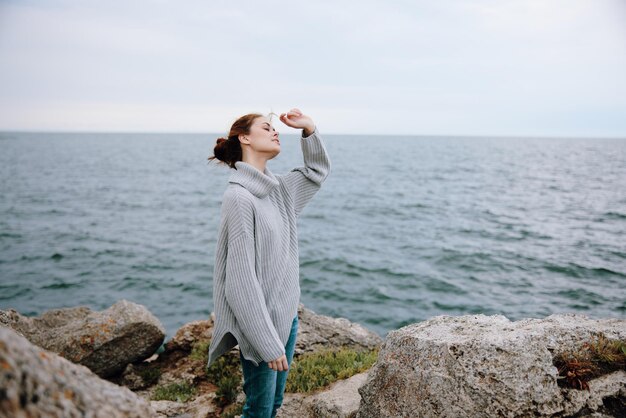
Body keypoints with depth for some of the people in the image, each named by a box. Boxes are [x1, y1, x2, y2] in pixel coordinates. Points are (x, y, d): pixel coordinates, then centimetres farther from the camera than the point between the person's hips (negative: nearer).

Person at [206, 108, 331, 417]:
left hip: (287, 316, 8)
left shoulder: (278, 188, 5)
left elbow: (318, 170, 22)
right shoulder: (239, 197, -20)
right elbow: (242, 280, -22)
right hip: (260, 326, -8)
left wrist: (309, 129, 5)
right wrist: (269, 344, -20)